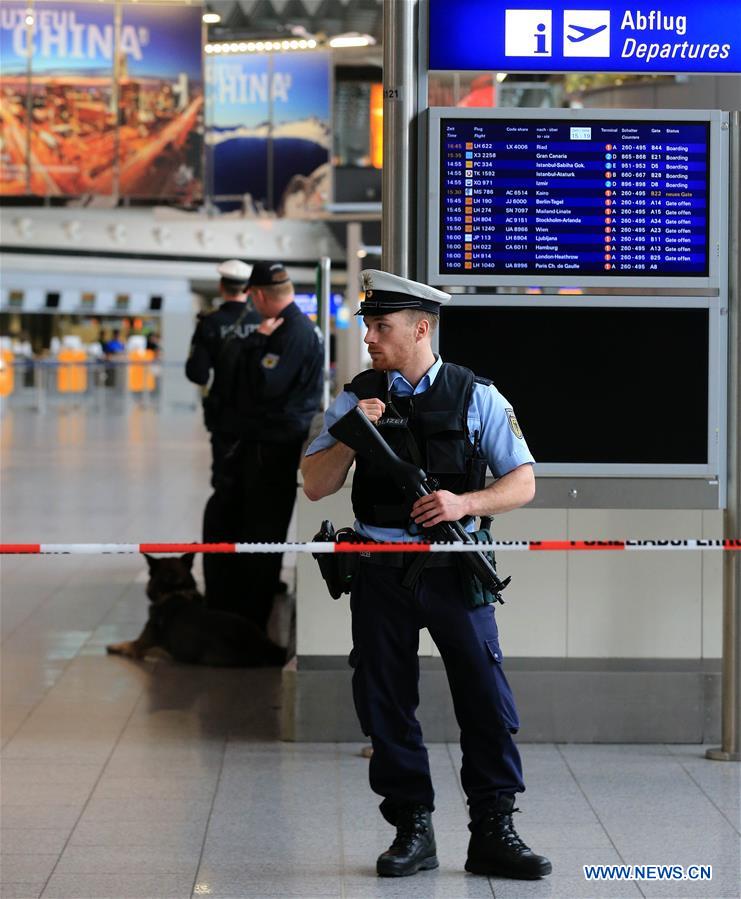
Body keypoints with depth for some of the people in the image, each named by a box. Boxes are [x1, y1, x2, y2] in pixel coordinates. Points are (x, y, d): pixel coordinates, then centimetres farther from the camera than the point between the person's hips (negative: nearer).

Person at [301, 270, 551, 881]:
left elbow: (522, 483, 0)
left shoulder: (475, 396, 2)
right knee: (385, 704, 4)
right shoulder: (356, 399, 7)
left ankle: (493, 831, 3)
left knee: (486, 695, -6)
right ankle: (412, 829, 16)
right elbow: (316, 487, 5)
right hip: (381, 574, 2)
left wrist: (464, 503, -17)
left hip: (454, 572, -2)